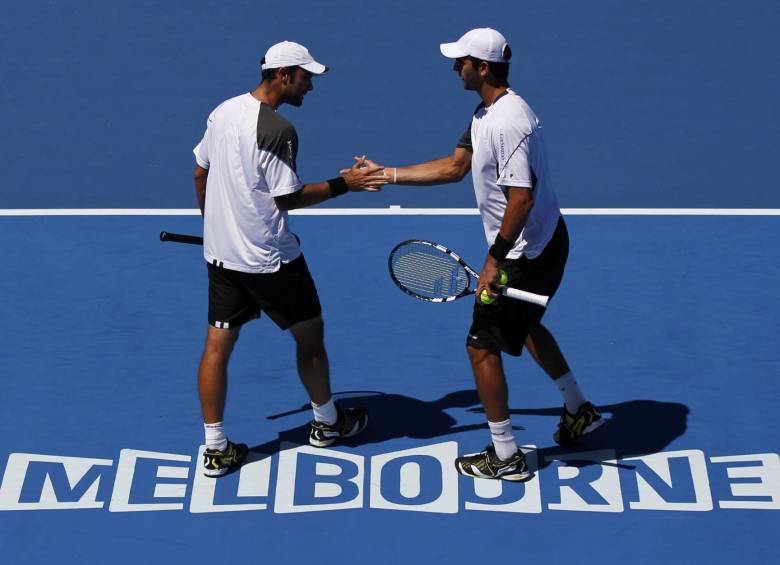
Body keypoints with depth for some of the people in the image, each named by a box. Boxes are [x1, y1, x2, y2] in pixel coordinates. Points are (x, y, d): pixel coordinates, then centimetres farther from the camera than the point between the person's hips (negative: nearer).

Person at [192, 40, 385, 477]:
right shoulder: (278, 130, -20)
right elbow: (287, 198, -19)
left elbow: (201, 174, 12)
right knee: (310, 335, 14)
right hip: (269, 260, -7)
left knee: (217, 347, 8)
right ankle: (327, 422, 32)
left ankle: (217, 449, 14)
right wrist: (344, 185, -16)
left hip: (220, 253, 7)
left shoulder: (222, 112, 4)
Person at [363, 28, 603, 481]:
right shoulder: (486, 113, 6)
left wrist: (495, 261, -25)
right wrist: (388, 175, 11)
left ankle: (505, 457, 14)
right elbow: (455, 167, 13)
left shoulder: (508, 122, -27)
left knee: (483, 345, 1)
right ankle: (579, 411, 45)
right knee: (525, 325, 30)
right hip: (545, 242, 11)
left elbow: (521, 198, -30)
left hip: (526, 252, -11)